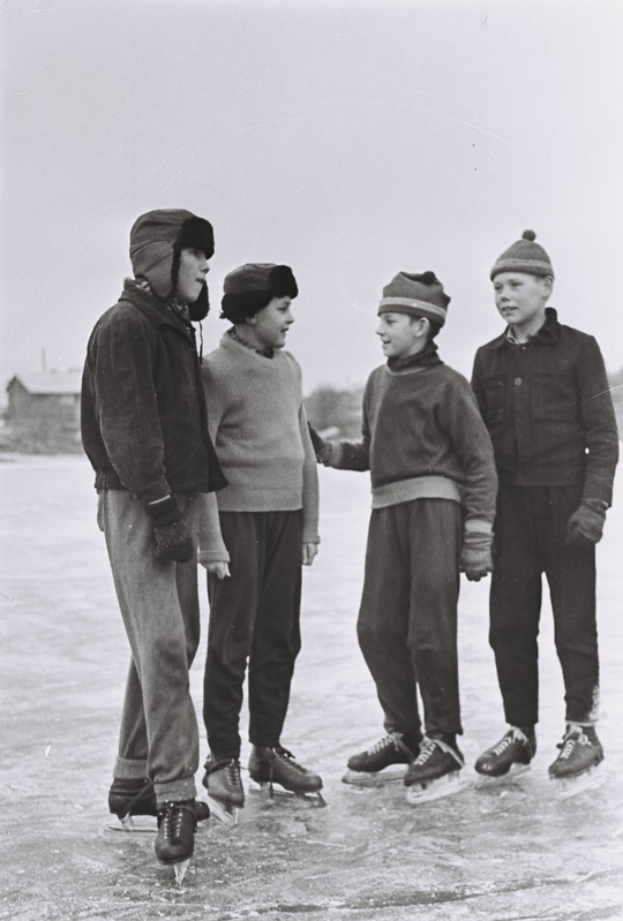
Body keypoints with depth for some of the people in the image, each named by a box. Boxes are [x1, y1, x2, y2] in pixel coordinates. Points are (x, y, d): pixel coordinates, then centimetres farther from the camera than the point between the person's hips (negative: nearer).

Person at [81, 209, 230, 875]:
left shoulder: (178, 328, 19)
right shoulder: (125, 325, -9)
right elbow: (126, 427, -17)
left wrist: (204, 517, 17)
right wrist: (164, 507, -20)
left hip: (176, 500, 9)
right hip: (136, 503, -9)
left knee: (176, 641, 11)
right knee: (162, 644, -13)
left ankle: (134, 781, 21)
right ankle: (173, 795, -10)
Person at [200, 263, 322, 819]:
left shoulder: (289, 367, 13)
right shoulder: (217, 370, -8)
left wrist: (310, 522, 15)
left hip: (287, 517, 7)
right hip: (238, 516, -6)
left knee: (280, 640, 10)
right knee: (232, 642, -1)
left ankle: (267, 749, 22)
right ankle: (222, 759, 10)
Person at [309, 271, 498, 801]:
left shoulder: (446, 385, -5)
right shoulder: (378, 382, 15)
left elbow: (479, 462, -5)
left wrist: (477, 538, -10)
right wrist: (327, 451, 5)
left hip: (434, 507, -7)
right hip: (386, 512, 7)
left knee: (429, 633, -7)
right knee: (377, 629, 6)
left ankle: (443, 745, 8)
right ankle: (402, 734, 22)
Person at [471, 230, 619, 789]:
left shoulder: (578, 349, -1)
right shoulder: (489, 358, 12)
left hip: (564, 505, -4)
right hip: (508, 507, 4)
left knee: (574, 622, 1)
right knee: (509, 624, 6)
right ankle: (519, 732, 18)